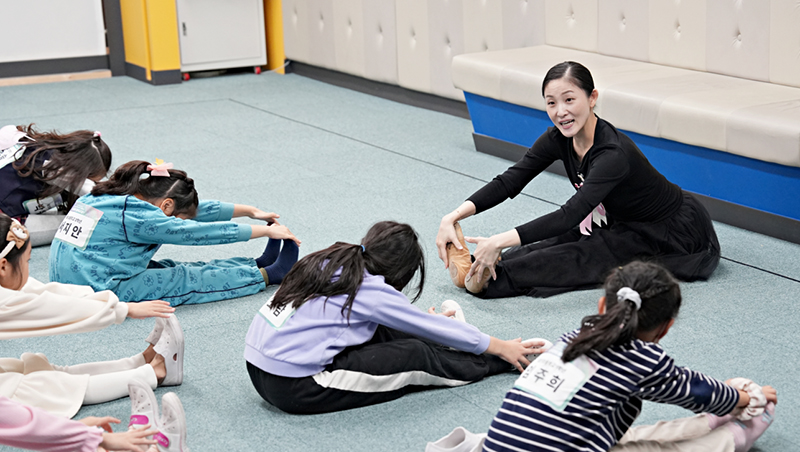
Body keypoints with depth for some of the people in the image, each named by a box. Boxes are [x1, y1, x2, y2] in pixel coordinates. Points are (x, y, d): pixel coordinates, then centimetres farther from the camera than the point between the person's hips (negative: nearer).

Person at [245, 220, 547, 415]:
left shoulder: (333, 260, 9)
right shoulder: (371, 290, -12)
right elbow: (435, 328, -2)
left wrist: (430, 325, 35)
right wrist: (501, 348, 9)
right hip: (294, 388, -8)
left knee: (381, 331, 12)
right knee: (417, 357, -1)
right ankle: (504, 362, 13)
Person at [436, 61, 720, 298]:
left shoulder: (613, 153, -35)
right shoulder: (559, 139, -12)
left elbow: (571, 214, -44)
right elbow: (509, 181, -15)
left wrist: (500, 241, -53)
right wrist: (453, 218, -29)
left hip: (680, 235, -8)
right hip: (628, 224, 8)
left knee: (582, 256, -26)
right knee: (558, 243, -17)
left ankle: (484, 279, -34)